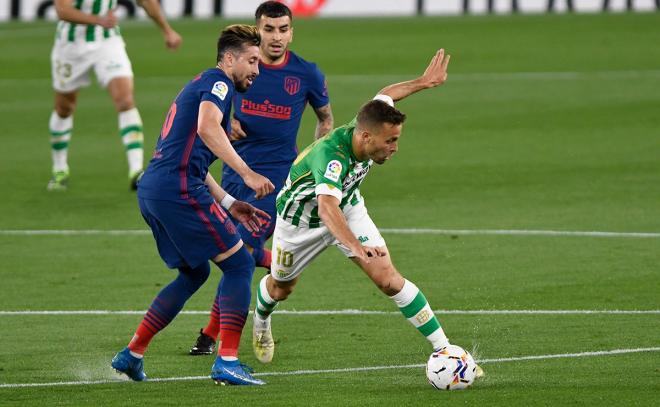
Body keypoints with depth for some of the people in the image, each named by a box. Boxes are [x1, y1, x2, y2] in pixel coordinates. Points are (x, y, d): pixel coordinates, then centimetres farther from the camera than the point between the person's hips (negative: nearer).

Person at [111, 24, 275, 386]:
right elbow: (207, 128, -25)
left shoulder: (200, 85, 28)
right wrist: (246, 173, -28)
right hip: (178, 189, -10)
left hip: (151, 190, 10)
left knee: (194, 273, 22)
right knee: (239, 264, -4)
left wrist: (228, 203, 28)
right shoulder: (217, 82, -4)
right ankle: (227, 362, -9)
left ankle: (131, 356, 21)